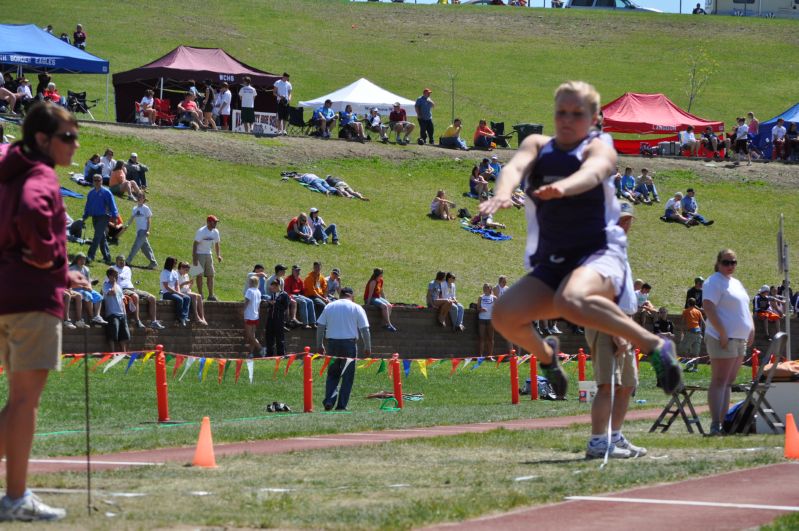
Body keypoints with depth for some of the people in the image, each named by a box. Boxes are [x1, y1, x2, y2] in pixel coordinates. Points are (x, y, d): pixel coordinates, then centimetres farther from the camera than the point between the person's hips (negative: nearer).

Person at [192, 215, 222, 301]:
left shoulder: (215, 232, 2)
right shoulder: (201, 231, -19)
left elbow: (216, 244, 16)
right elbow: (195, 244, -19)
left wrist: (218, 255, 5)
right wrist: (194, 258, -24)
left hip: (208, 254, 7)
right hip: (199, 254, -7)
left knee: (211, 274, 6)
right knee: (199, 275, -5)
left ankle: (211, 295, 11)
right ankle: (200, 295, -1)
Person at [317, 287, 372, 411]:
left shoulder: (329, 307, 9)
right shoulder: (356, 308, 2)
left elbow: (320, 327, 8)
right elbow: (364, 329, -2)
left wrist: (320, 345, 15)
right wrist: (367, 347, 4)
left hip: (332, 343, 3)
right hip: (349, 343, -2)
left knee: (332, 374, 13)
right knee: (347, 376, 4)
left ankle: (329, 401, -2)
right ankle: (341, 405, 1)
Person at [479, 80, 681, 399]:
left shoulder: (599, 149, -1)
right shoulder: (537, 145, 10)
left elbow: (592, 172, -26)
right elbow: (516, 166, -12)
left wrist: (563, 187, -50)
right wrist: (503, 193, -37)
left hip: (600, 255, -5)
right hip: (551, 263, 5)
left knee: (571, 300, -38)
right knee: (504, 315, -19)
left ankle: (653, 345, -21)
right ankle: (545, 354, 16)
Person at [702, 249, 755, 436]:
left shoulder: (736, 283, 21)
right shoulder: (714, 282, -7)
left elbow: (745, 308, 30)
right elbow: (708, 308, -18)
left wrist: (751, 327, 13)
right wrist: (722, 332, -23)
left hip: (740, 339, 9)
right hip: (723, 339, -9)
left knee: (729, 382, 9)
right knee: (720, 382, -12)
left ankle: (725, 421, 12)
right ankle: (716, 425, -17)